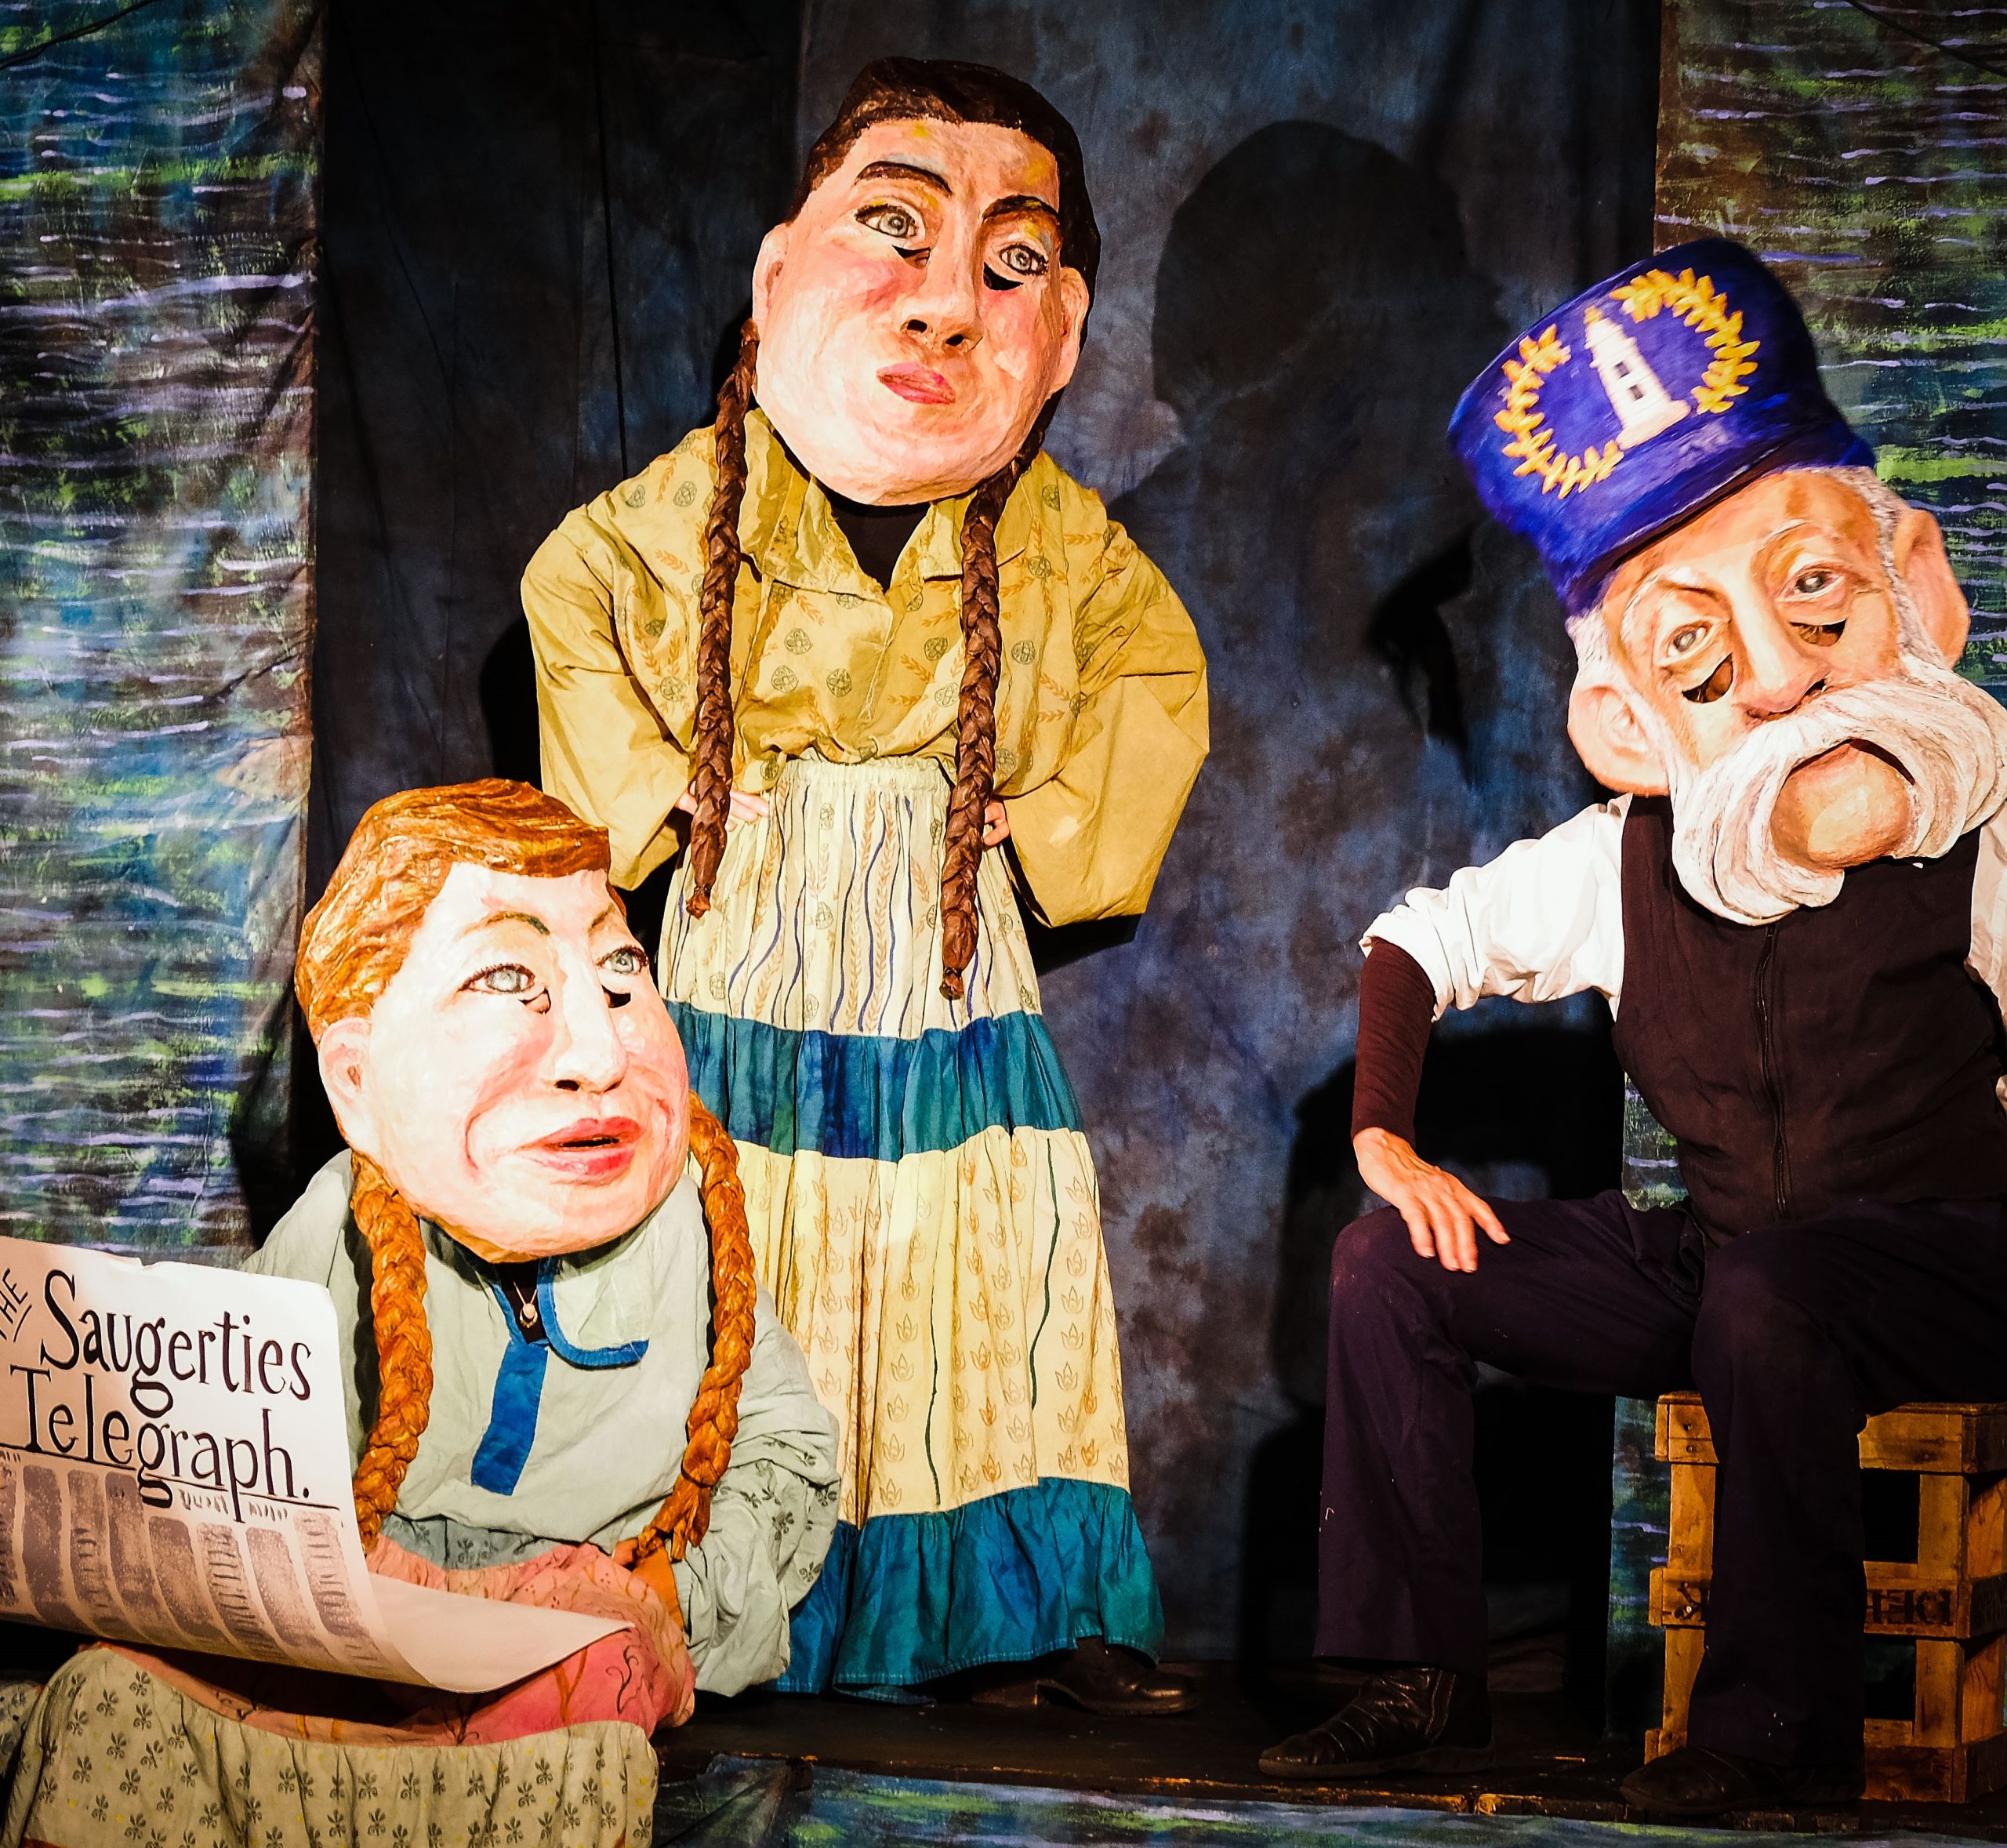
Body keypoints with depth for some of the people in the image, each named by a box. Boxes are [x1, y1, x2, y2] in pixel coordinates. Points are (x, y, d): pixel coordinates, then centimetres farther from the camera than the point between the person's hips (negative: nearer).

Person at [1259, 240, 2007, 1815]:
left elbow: (1842, 810, -43)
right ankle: (1423, 1680, 3)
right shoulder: (1624, 861, 0)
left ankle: (1786, 1719, -21)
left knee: (1766, 1285, -38)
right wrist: (1385, 1135, 1)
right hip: (1722, 1264, 6)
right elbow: (1418, 940, 15)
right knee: (1391, 1267, -4)